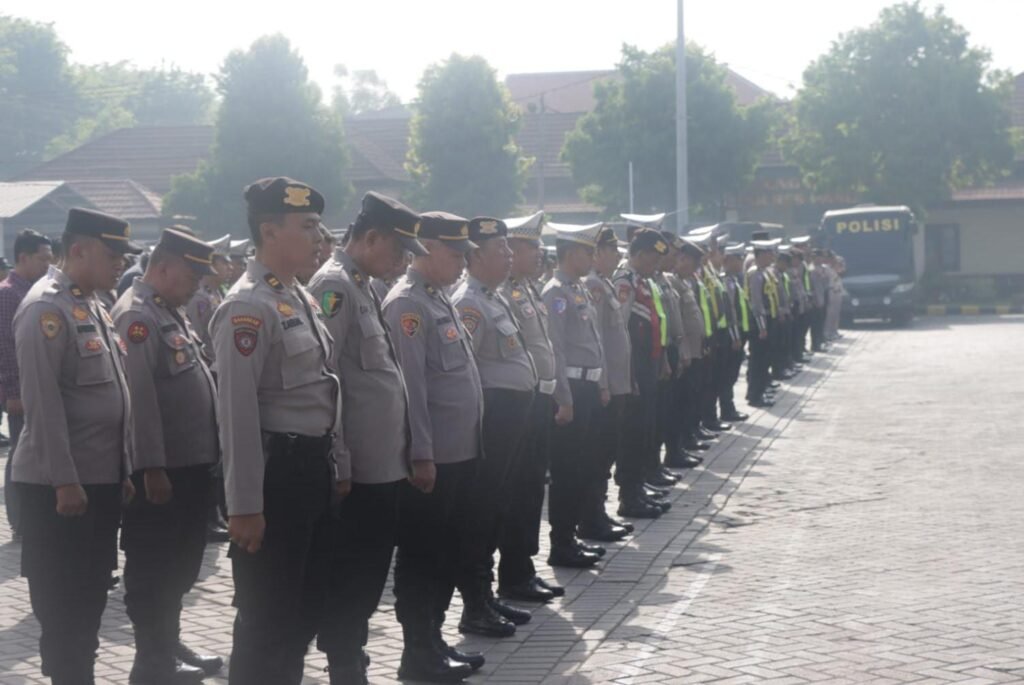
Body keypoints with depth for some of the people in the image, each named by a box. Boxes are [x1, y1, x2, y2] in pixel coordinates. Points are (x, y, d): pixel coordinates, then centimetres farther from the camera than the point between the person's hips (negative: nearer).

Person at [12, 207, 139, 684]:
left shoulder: (92, 305, 13)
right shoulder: (47, 308, -16)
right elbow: (42, 402, -21)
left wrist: (122, 472, 17)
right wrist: (64, 481, -22)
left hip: (101, 480, 9)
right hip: (60, 486, -9)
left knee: (91, 596, 15)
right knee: (63, 604, 1)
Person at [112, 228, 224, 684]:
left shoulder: (172, 311, 15)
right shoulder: (137, 315, -17)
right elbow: (139, 395, -23)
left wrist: (206, 452, 19)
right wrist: (152, 467, -25)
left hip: (191, 463, 10)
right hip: (160, 469, -10)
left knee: (181, 561, 18)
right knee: (153, 566, 1)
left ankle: (170, 645, 30)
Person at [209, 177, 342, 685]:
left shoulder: (302, 297, 12)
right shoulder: (248, 307, -17)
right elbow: (237, 413, -21)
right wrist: (245, 505, -21)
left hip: (314, 465, 9)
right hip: (276, 470, -9)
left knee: (306, 605, 18)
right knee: (266, 615, 1)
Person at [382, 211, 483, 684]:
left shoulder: (440, 299, 15)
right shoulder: (408, 304, -15)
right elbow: (410, 385, -20)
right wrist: (421, 454, -22)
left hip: (458, 453, 9)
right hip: (430, 458, -9)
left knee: (445, 553, 15)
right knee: (421, 556, 0)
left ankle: (433, 639, 25)